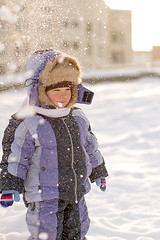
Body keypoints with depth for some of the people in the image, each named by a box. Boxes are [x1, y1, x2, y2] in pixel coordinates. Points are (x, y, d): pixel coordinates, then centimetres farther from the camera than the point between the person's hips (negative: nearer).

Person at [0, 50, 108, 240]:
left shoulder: (78, 118, 6)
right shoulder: (27, 124, -14)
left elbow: (90, 147, 18)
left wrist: (98, 173, 26)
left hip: (76, 192, 6)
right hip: (44, 197, -6)